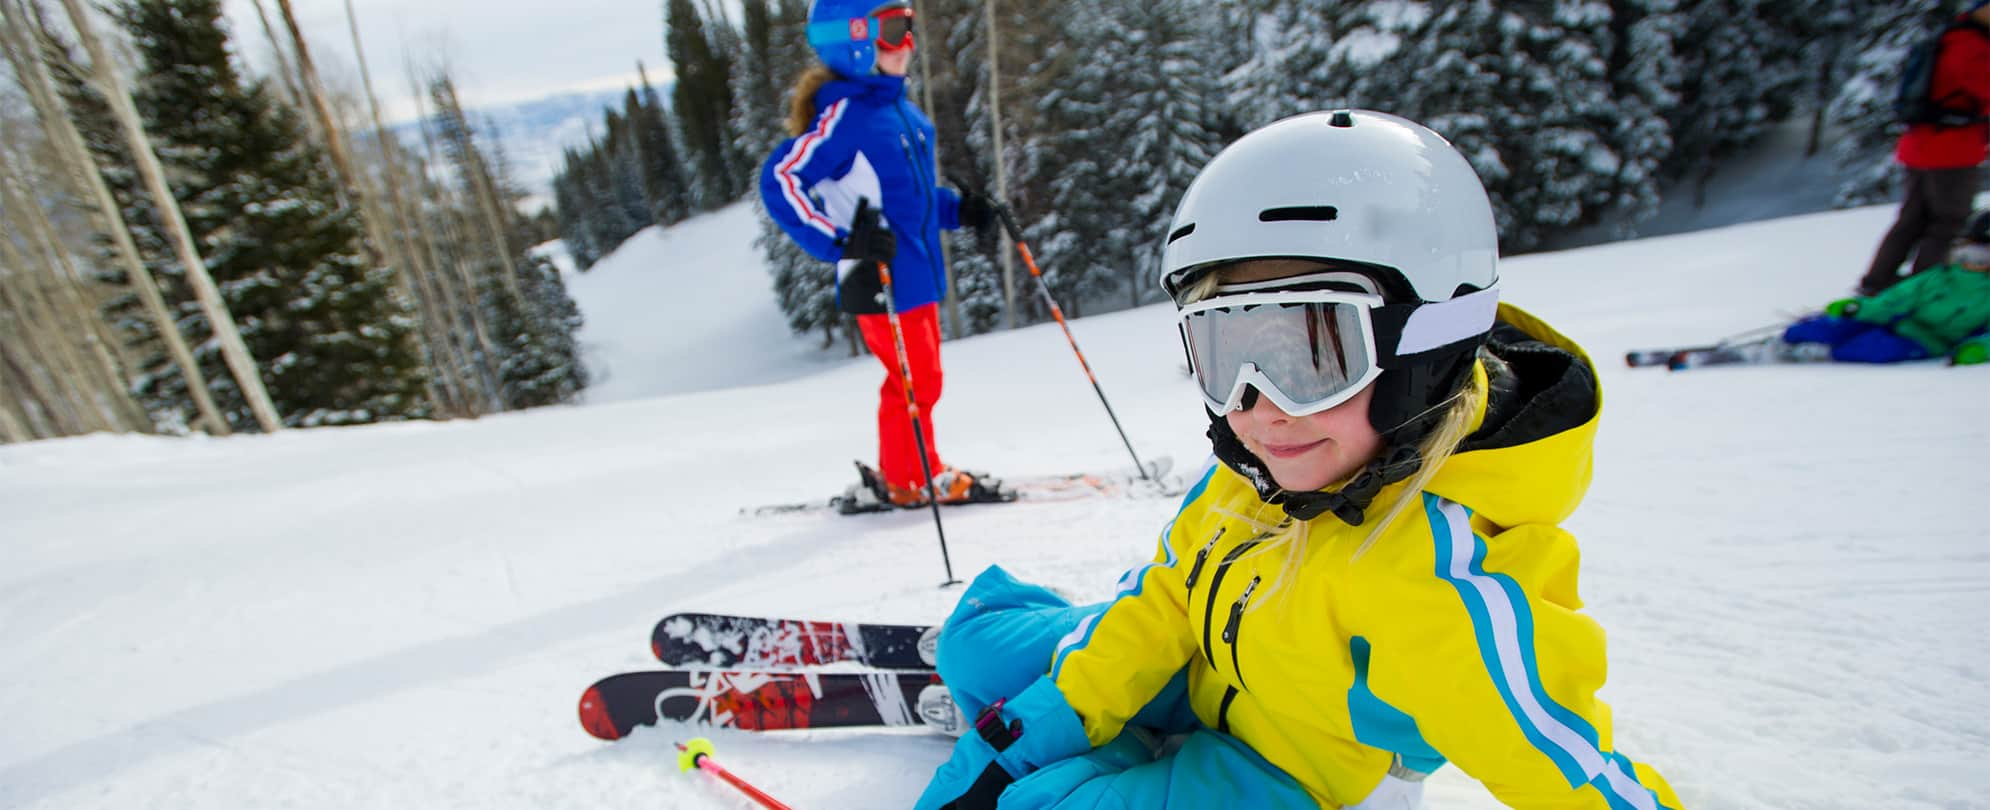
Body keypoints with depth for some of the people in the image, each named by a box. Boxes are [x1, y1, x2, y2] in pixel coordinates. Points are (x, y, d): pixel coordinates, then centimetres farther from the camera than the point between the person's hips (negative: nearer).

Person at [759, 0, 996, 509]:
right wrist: (841, 241, -28)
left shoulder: (900, 108, 13)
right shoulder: (843, 114, -14)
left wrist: (957, 209, 13)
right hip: (880, 281, -9)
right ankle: (910, 481, 19)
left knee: (921, 380, 16)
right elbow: (780, 181, -20)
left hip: (918, 275, 9)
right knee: (914, 382, 0)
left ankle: (898, 475, 31)